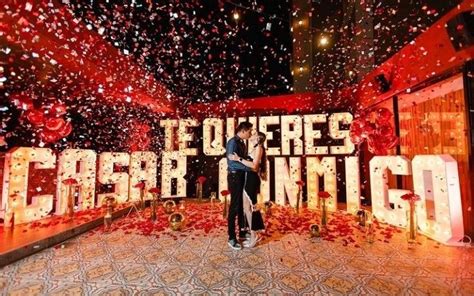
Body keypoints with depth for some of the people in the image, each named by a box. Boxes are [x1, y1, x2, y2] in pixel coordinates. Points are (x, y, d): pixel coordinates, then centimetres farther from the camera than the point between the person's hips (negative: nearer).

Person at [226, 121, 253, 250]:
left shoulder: (242, 143, 14)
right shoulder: (232, 142, -14)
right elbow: (232, 162, -24)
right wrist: (250, 168, -24)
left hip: (242, 176, 9)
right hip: (235, 177, -9)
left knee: (242, 205, 16)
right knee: (235, 206, -2)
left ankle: (242, 232, 31)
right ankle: (232, 238, 10)